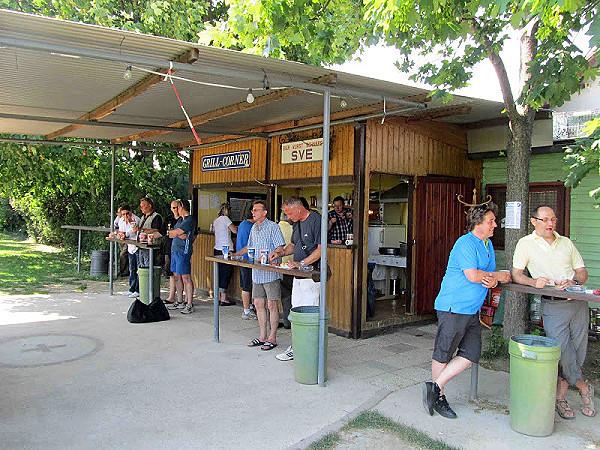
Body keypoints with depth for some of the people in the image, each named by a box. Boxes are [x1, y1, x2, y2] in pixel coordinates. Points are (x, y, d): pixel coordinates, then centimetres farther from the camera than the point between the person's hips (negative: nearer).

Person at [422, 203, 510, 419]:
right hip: (453, 307, -9)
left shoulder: (488, 244, 17)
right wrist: (498, 276, -6)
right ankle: (439, 397, 16)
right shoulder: (465, 243, -13)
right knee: (443, 354, 2)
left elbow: (489, 275, 18)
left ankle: (434, 387, 10)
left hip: (472, 310, 9)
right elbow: (472, 275, -22)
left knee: (471, 354, 4)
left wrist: (491, 280, -7)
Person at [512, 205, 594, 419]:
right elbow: (516, 274, -1)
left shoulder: (566, 242, 17)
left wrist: (574, 281, -7)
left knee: (577, 352, 4)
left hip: (578, 303, 4)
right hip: (553, 305, -4)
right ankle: (584, 388, 19)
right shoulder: (526, 243, 4)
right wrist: (533, 281, -20)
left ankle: (560, 398, 18)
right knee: (563, 352, -8)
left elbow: (583, 272, 15)